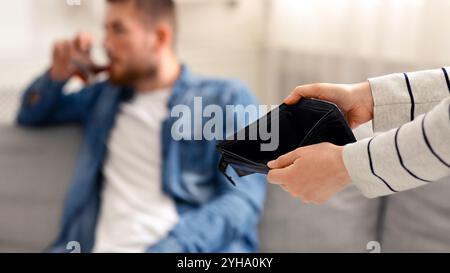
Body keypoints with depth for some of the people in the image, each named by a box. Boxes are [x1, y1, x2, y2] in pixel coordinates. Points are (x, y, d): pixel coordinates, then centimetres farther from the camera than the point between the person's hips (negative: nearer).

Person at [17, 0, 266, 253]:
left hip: (189, 246, -3)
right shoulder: (107, 94, 23)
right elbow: (31, 116, 38)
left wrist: (167, 248, -20)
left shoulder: (227, 99, 7)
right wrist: (59, 74, 16)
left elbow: (243, 201, -5)